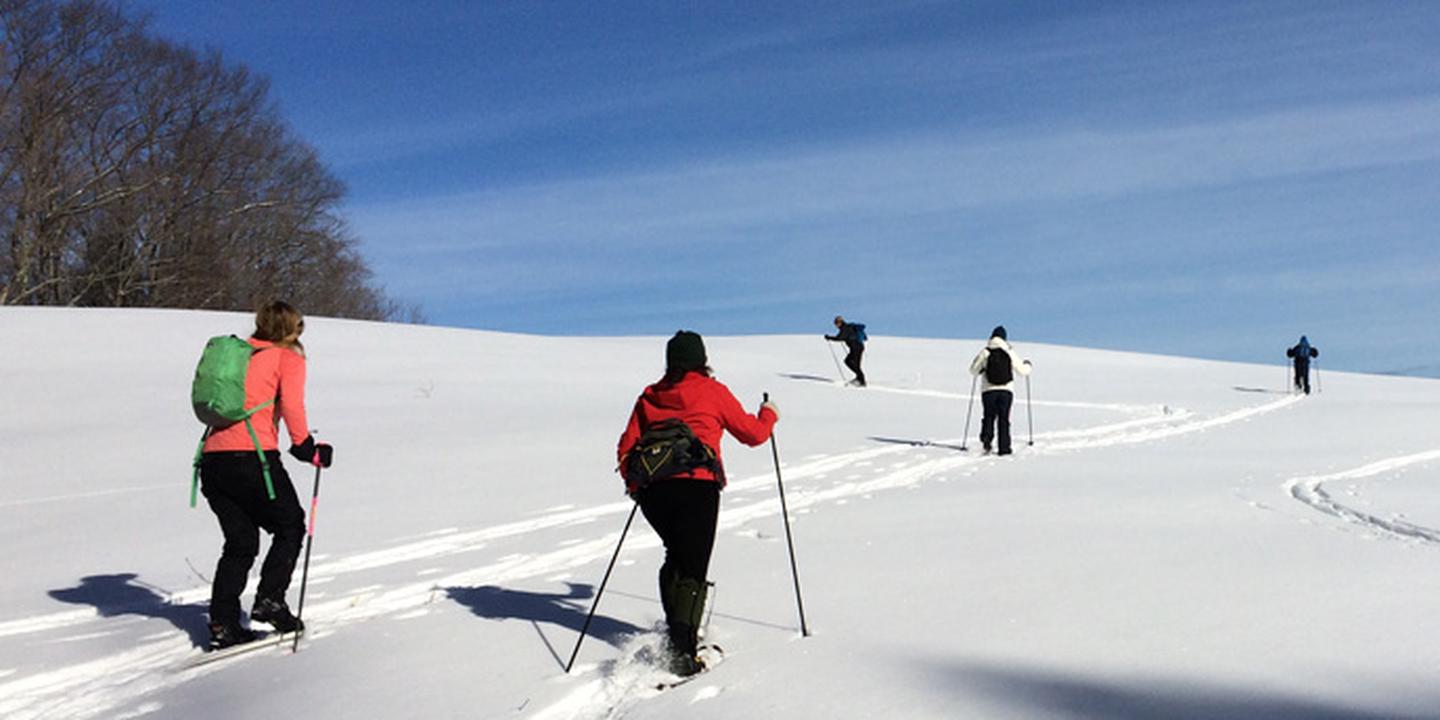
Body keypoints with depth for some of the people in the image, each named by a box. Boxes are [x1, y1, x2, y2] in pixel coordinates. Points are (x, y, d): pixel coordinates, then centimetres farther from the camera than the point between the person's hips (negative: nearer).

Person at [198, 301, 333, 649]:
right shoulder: (289, 358, 5)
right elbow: (292, 406, -8)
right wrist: (308, 449, -2)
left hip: (212, 458, 6)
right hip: (253, 457, -6)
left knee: (240, 542, 15)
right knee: (290, 526, 14)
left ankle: (222, 624, 11)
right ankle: (269, 600, 3)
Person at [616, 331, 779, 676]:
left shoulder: (649, 395, 15)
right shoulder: (712, 391, 6)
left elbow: (627, 448, 13)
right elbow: (752, 433, 12)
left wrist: (634, 485, 28)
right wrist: (768, 414, 32)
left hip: (653, 490, 4)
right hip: (696, 487, -4)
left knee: (676, 557, 25)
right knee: (693, 570, -2)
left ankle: (677, 632, 21)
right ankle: (682, 650, -15)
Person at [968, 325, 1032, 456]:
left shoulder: (985, 352, -3)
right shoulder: (1010, 352, -1)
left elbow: (973, 370, 3)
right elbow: (1021, 370, 5)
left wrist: (982, 367, 26)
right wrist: (1027, 365, 28)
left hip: (988, 391, 0)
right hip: (1006, 391, 0)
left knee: (989, 417, 13)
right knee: (1003, 419, 7)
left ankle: (986, 438, -10)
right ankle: (1004, 447, 5)